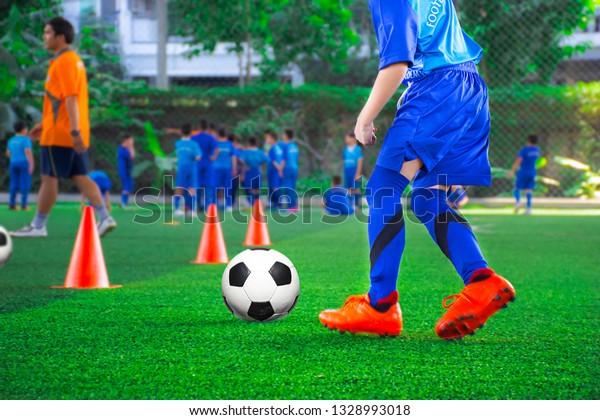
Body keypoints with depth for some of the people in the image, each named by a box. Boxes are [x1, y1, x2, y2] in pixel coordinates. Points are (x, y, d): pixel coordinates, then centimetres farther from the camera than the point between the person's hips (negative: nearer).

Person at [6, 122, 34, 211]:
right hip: (24, 163, -6)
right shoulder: (25, 139, -8)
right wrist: (31, 164, -17)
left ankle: (12, 204, 3)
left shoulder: (11, 140, 11)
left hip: (13, 163, 6)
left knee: (14, 184, 8)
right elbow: (28, 152, -16)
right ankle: (24, 204, -6)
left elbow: (8, 153, 18)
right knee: (25, 184, -2)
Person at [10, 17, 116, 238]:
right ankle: (104, 217, -2)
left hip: (59, 134, -9)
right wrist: (44, 123, 26)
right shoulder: (73, 60, 16)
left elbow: (70, 99, -22)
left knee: (49, 177, -1)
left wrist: (74, 131, -27)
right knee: (79, 177, 7)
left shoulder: (64, 62, -13)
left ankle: (38, 226, 7)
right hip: (73, 134, 9)